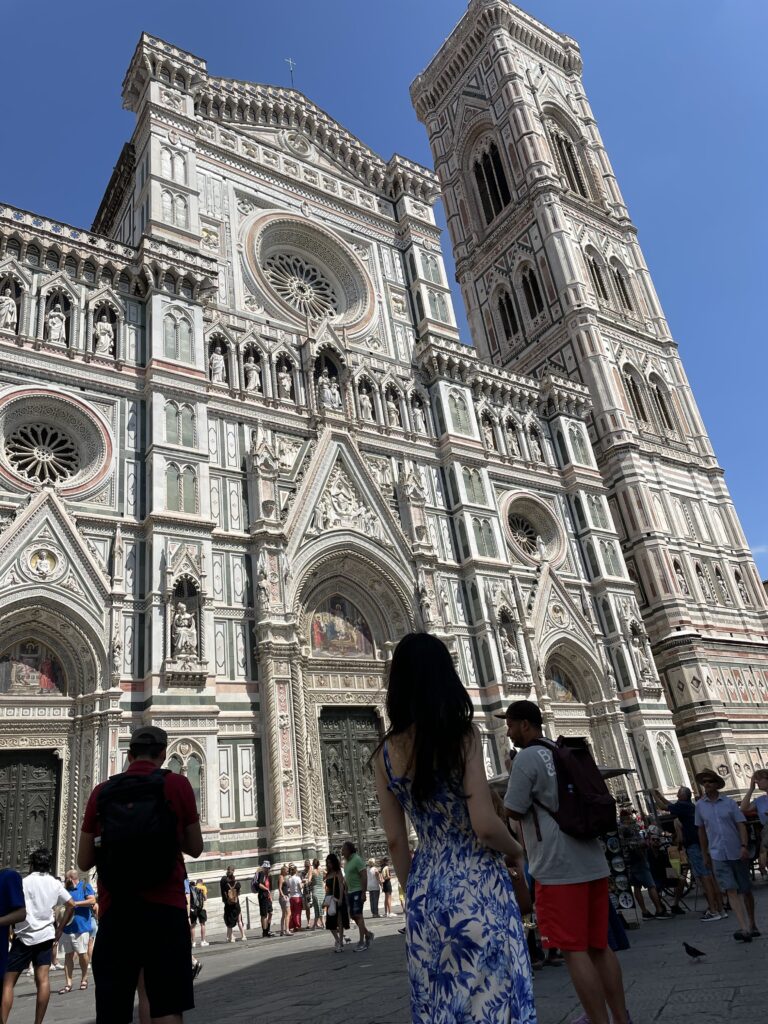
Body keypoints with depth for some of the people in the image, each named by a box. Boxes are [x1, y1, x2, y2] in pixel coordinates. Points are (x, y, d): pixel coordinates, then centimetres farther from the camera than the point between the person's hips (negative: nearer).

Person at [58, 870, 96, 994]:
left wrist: (75, 903, -13)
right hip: (66, 927, 5)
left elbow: (92, 900, -11)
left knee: (82, 954, 2)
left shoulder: (85, 886, -1)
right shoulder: (66, 890, 15)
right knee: (68, 955, 4)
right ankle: (68, 983, 7)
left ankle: (84, 978, 20)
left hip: (81, 927, -5)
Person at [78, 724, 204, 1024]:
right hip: (165, 908, -2)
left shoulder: (101, 792, 5)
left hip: (114, 910, 3)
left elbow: (84, 862, 11)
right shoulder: (177, 785, -1)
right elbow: (195, 848, 9)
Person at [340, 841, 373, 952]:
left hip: (358, 891, -9)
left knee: (358, 915, -7)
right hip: (350, 892, 9)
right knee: (353, 916, 9)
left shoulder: (357, 859, -13)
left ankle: (361, 942, -1)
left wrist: (363, 892, -21)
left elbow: (364, 876, -17)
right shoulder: (346, 861, 13)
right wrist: (345, 891, 15)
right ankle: (368, 933, 24)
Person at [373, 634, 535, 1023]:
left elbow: (396, 842, 5)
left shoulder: (385, 752, 1)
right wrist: (515, 850, 3)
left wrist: (415, 894, 18)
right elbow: (485, 826, -17)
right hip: (476, 886, -5)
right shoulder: (462, 734, -12)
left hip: (427, 891, 5)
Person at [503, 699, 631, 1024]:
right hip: (592, 862, 9)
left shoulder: (526, 757, -11)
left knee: (574, 951, -1)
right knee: (599, 946, 15)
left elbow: (513, 811, -8)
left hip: (559, 868, -8)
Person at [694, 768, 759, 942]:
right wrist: (705, 855, 14)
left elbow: (741, 825, -4)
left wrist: (744, 846, -18)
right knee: (731, 890, -11)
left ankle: (752, 925, 27)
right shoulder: (700, 806, 5)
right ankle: (744, 928, -16)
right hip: (718, 855, 1)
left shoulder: (729, 802, -1)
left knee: (746, 890, 10)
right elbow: (701, 831, 12)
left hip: (737, 853, 0)